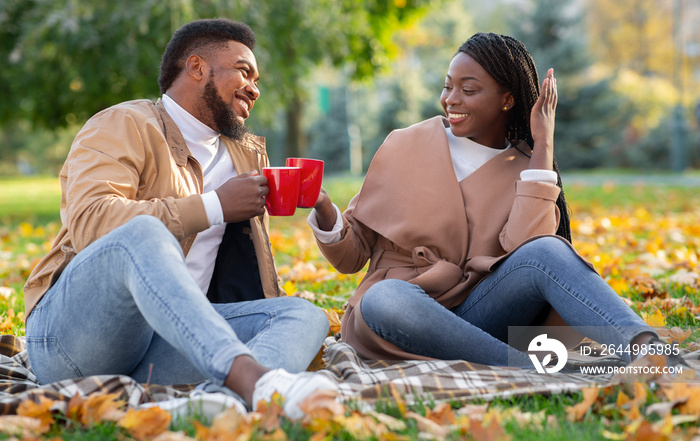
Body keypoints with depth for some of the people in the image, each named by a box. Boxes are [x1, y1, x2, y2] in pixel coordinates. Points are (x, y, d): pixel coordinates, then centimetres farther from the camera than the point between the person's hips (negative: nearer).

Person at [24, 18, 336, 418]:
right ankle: (250, 377, -54)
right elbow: (89, 222, -18)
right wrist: (214, 206, -14)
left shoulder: (248, 154, 24)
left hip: (172, 335, 6)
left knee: (306, 314, -16)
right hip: (70, 328, -6)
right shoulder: (123, 126, 1)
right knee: (142, 232, -35)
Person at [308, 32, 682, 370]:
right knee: (383, 299, -37)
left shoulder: (527, 171, 7)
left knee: (546, 251, -27)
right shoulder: (404, 147, 7)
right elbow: (352, 255, 8)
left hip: (478, 315, 0)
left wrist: (543, 147, -10)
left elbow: (525, 248, -16)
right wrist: (323, 211, -14)